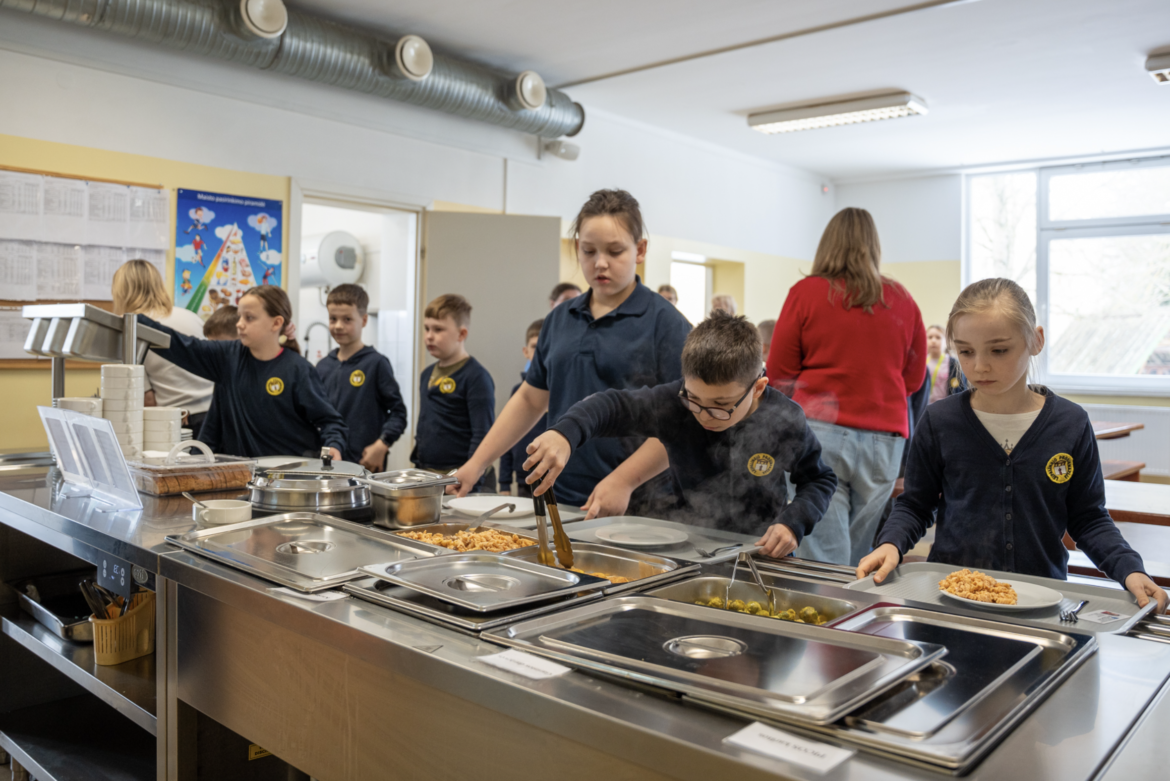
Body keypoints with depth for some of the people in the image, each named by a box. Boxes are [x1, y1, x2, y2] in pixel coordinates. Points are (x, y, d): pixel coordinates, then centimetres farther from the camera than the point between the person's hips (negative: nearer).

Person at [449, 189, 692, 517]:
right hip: (560, 499, 5)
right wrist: (477, 464, 12)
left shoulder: (665, 322, -6)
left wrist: (623, 481, -20)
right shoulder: (559, 320, 11)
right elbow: (530, 400, 17)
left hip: (635, 504, -4)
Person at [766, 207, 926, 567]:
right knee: (864, 561, 10)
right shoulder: (902, 300, 7)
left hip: (819, 429, -2)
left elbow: (778, 375, 4)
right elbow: (914, 378, 17)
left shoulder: (805, 292, 0)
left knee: (823, 561, -2)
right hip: (884, 435, 3)